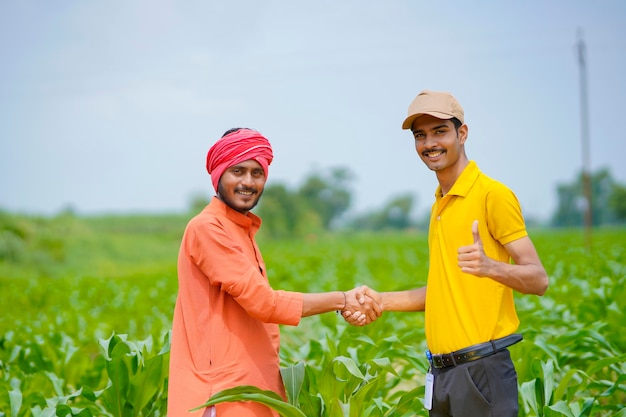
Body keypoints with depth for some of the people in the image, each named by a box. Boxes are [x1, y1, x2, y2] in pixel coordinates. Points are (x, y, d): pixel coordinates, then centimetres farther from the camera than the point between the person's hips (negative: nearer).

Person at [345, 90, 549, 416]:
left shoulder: (493, 195, -9)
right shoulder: (440, 204, 16)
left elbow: (538, 280, -12)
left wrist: (489, 266, -30)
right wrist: (380, 301, 15)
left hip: (482, 368, -8)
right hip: (441, 372, 8)